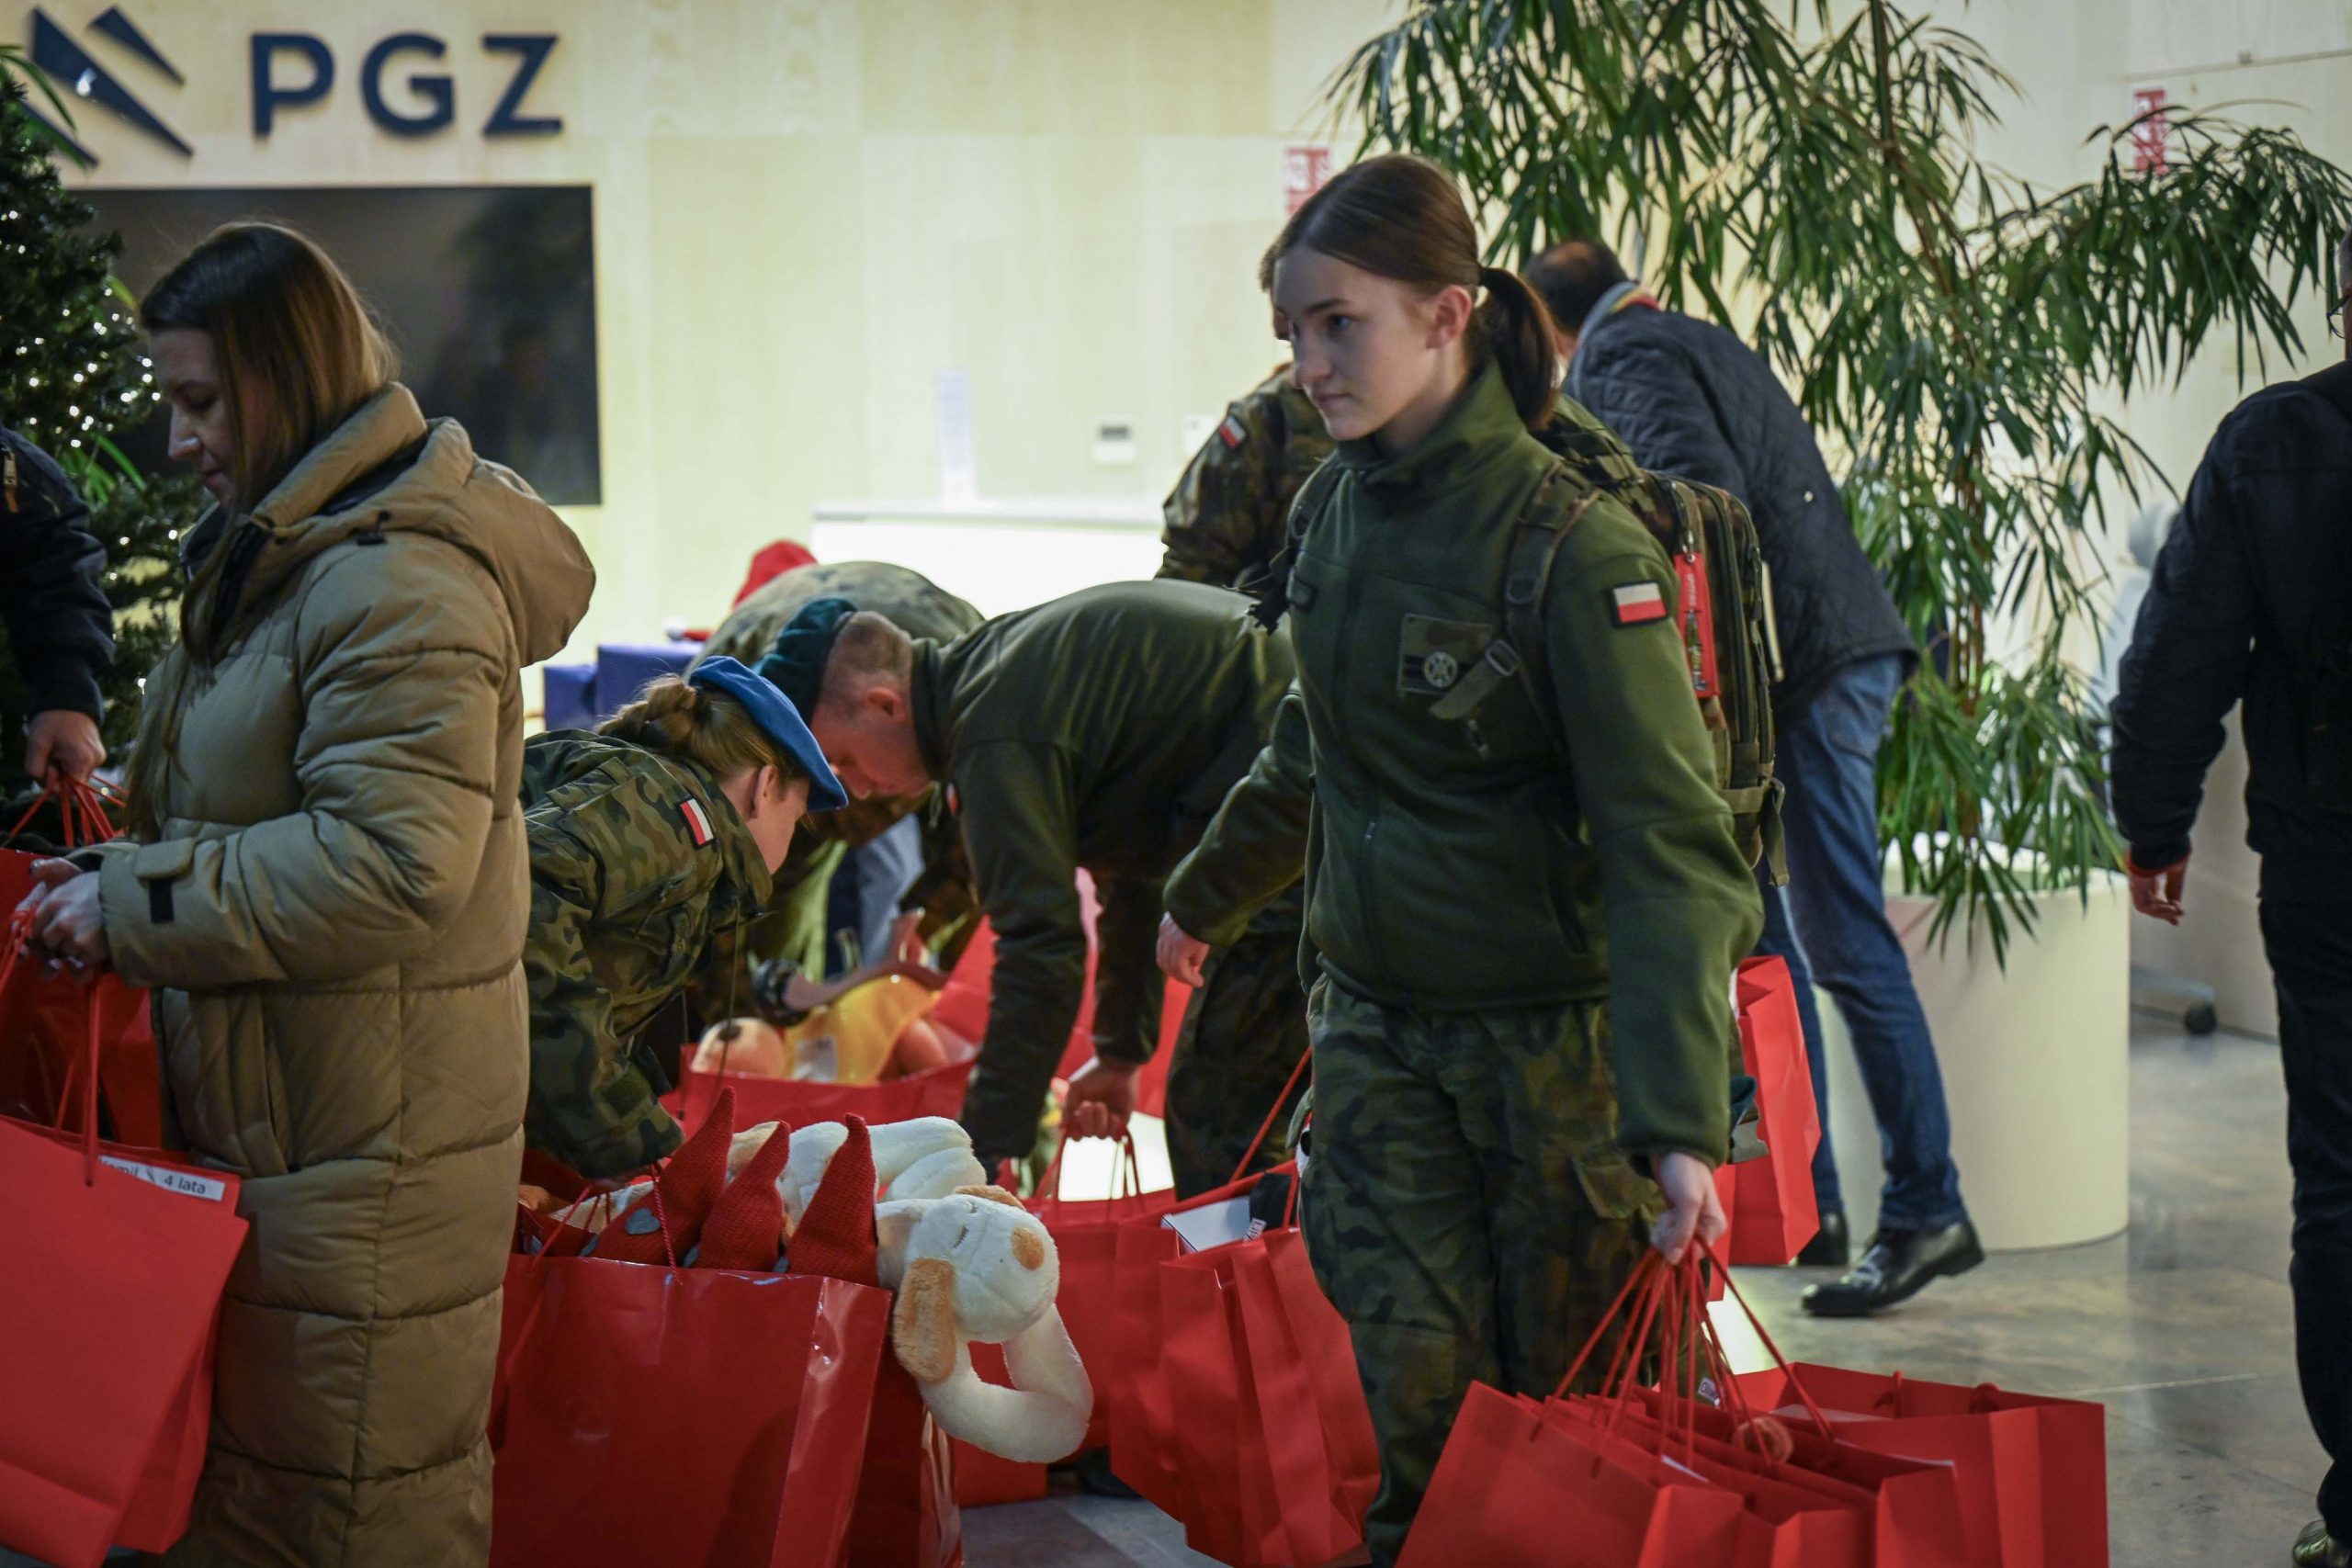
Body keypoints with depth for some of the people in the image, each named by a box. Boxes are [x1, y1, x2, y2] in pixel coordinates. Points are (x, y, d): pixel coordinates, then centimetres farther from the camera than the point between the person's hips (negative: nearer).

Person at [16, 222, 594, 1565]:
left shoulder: (401, 584, -20)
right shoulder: (285, 549, 14)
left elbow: (389, 860, -28)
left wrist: (135, 903, -21)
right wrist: (125, 875, 10)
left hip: (365, 1137, -10)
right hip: (272, 1099, 10)